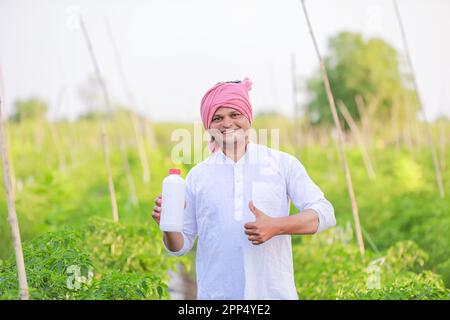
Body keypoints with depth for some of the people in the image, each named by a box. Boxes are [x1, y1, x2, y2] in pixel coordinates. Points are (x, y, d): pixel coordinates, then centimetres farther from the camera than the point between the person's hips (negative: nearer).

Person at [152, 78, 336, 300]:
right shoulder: (197, 176, 7)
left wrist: (276, 226, -16)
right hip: (215, 293, 1)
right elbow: (181, 245, 9)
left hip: (275, 292, -1)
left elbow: (324, 213, -3)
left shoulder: (283, 163, 3)